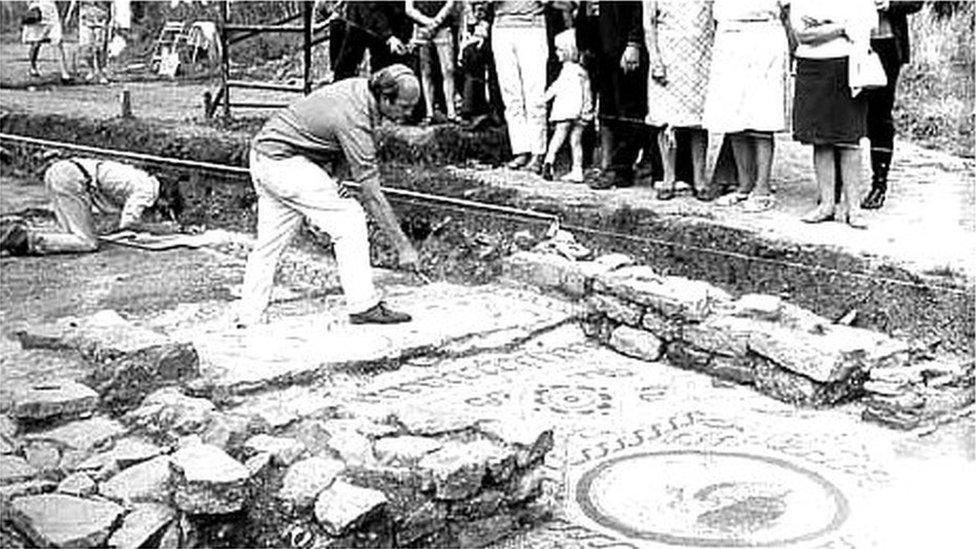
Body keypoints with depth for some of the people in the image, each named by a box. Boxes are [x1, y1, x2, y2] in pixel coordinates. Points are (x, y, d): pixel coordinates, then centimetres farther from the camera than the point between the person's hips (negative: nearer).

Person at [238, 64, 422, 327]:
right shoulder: (354, 121, -26)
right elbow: (372, 196, -24)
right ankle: (363, 306, -8)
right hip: (283, 163, -10)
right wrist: (403, 246, -20)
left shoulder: (361, 88, 1)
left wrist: (326, 177, 0)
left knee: (269, 242, 13)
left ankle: (247, 320, 19)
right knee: (348, 219, -10)